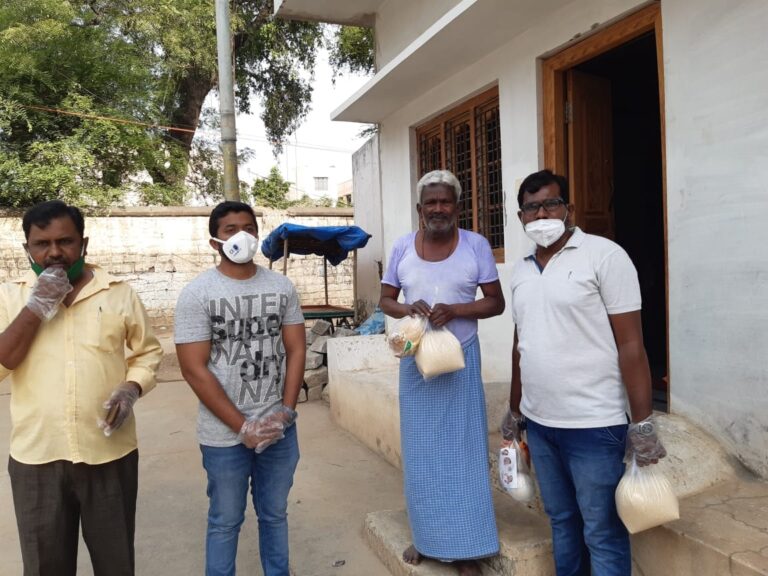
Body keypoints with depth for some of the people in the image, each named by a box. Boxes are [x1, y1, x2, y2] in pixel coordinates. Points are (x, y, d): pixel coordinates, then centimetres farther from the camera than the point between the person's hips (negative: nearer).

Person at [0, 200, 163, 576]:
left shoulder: (119, 293, -2)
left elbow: (147, 352, 6)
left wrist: (131, 389, -12)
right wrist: (36, 307, -16)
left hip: (110, 453, -1)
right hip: (36, 457, 1)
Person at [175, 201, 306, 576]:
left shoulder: (281, 287, 2)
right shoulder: (196, 294, -9)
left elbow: (296, 350, 3)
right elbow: (194, 369, -12)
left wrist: (286, 411, -8)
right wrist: (243, 426, -14)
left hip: (279, 429, 3)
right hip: (225, 435, -3)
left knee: (274, 515, 20)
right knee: (225, 523, 14)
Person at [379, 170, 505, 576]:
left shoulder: (476, 245, -5)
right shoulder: (402, 247, 1)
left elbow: (496, 302, -3)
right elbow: (385, 299, 8)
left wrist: (455, 310, -20)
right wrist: (407, 308, -15)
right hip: (415, 360, 2)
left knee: (462, 448, 4)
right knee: (420, 450, 11)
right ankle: (426, 537, 29)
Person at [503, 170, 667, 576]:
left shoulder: (604, 256, -9)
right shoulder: (521, 270, 9)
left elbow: (630, 345, -11)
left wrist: (643, 424, -13)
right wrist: (514, 412, 18)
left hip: (593, 424, -5)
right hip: (539, 423, 6)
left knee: (602, 534, 7)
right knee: (561, 522, 19)